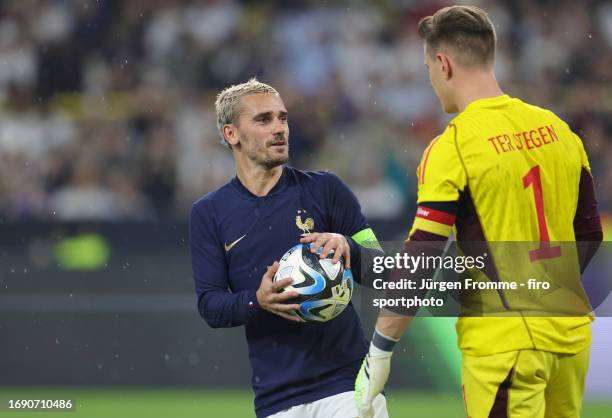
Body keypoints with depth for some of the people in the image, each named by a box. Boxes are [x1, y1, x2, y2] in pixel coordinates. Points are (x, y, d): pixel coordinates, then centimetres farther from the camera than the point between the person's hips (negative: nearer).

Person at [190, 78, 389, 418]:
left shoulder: (324, 189, 5)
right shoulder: (208, 213, 8)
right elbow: (209, 306, 3)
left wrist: (347, 248, -17)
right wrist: (258, 301, -17)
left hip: (346, 380, -1)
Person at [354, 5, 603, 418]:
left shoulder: (450, 149, -13)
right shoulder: (558, 129, 6)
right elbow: (589, 233, 14)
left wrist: (379, 353, -7)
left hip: (504, 346, -6)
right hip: (570, 337, 6)